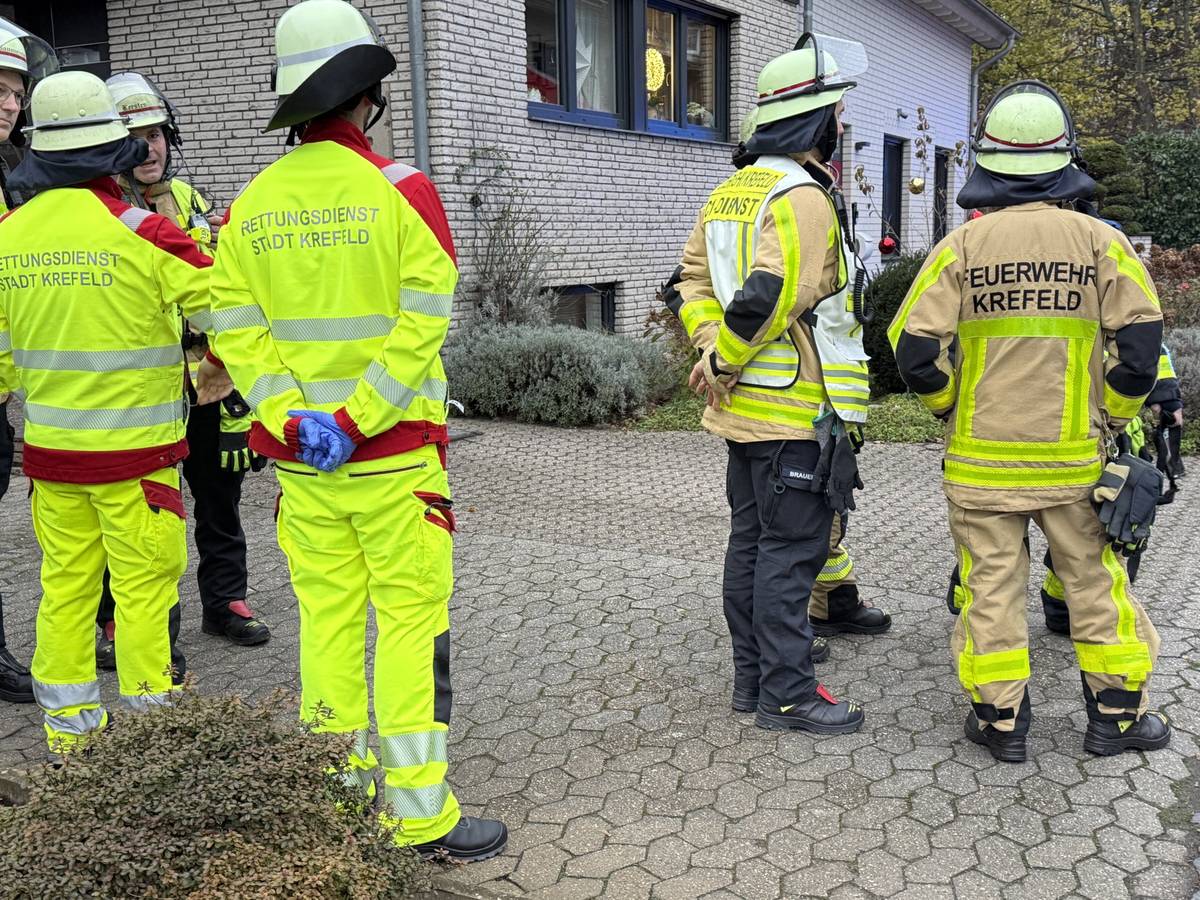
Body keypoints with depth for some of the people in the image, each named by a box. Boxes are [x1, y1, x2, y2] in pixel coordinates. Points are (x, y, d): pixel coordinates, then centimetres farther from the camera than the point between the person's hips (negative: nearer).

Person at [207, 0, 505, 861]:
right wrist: (354, 422, -14)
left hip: (299, 453, 5)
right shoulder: (401, 189, -8)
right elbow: (421, 326, -15)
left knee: (328, 617, 13)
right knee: (410, 619, 1)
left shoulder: (252, 202, 5)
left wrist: (289, 418, -7)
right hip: (393, 451, -4)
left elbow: (236, 328, -1)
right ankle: (420, 812, 7)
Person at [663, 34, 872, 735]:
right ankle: (788, 695, 8)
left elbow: (691, 280, 14)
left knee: (751, 541, 15)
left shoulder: (732, 191, 13)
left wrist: (712, 348, 1)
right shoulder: (802, 198, -17)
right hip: (796, 412, -10)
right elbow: (769, 298, -27)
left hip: (746, 409, 10)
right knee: (790, 552, -2)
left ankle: (753, 677, 26)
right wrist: (724, 361, -14)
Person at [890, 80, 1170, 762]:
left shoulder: (962, 246, -6)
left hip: (982, 458, 0)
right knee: (1095, 579, 14)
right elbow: (1141, 341, -8)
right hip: (1073, 456, 1)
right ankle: (1118, 714, 25)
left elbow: (915, 350, -9)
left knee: (992, 583, 9)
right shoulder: (1099, 240, -4)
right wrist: (1113, 419, 7)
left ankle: (1001, 721, 18)